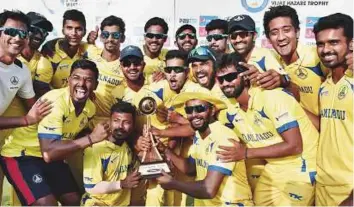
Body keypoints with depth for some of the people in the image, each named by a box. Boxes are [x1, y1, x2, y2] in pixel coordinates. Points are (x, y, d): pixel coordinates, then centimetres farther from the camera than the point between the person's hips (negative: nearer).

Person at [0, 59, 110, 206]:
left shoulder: (90, 108, -5)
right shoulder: (55, 101, -29)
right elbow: (48, 152, -37)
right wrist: (91, 138, -37)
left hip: (52, 156, 8)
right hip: (21, 154, -8)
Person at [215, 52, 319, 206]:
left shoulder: (271, 96, -24)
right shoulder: (230, 109, -3)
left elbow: (294, 146, -25)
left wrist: (246, 153, -22)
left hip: (301, 168, -6)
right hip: (273, 169, 6)